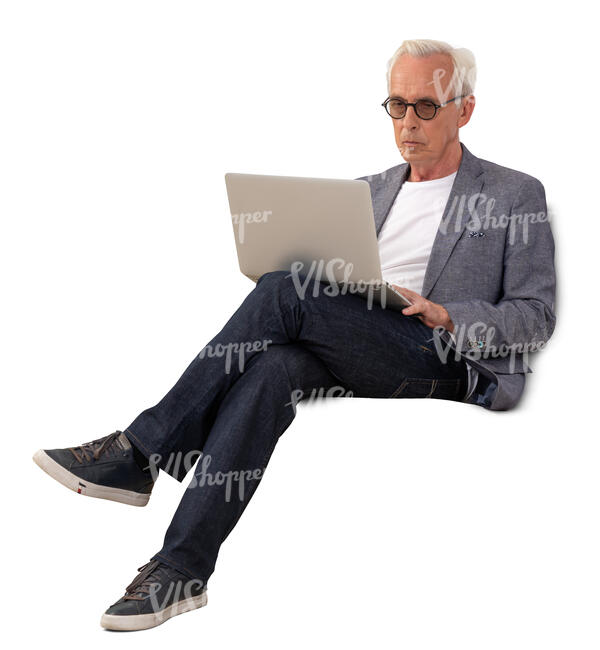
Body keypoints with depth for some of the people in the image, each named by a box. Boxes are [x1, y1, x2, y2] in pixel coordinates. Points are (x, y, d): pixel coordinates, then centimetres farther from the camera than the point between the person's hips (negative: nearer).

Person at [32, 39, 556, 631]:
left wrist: (445, 316, -16)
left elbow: (536, 316, 2)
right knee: (271, 368, -33)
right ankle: (181, 570, -36)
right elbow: (334, 279, 23)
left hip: (445, 362, -4)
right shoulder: (367, 192, 25)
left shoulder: (517, 196, 10)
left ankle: (141, 451, -24)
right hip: (347, 358, 5)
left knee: (285, 293, -28)